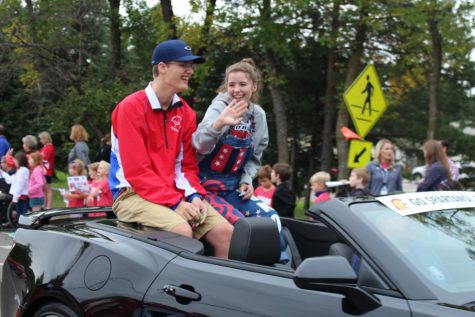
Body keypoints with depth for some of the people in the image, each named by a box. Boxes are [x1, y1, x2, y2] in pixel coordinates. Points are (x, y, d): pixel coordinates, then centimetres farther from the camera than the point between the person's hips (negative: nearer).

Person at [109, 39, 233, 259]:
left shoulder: (185, 112, 9)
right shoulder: (131, 108, -10)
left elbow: (188, 165, 13)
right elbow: (136, 171, -16)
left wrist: (194, 195, -8)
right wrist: (174, 203, -20)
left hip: (177, 192, 6)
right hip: (134, 193, -6)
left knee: (225, 232, -12)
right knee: (182, 230, -32)